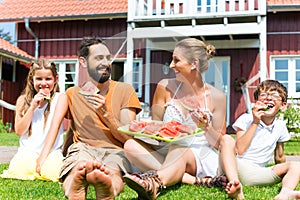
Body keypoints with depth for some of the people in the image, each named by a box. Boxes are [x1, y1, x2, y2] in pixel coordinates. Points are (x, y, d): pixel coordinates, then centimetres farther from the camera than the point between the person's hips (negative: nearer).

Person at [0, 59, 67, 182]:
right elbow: (19, 131, 3)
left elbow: (55, 127, -10)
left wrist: (43, 156, -20)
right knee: (18, 170, -31)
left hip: (51, 152, -1)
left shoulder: (60, 98, 1)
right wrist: (32, 107, -10)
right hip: (27, 151, 1)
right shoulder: (23, 100, 11)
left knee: (51, 171, -32)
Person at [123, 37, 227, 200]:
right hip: (166, 153, 4)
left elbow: (220, 143, 4)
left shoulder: (216, 97, -1)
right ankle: (196, 180, -32)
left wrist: (206, 128, -16)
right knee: (131, 145, -24)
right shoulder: (165, 87, 4)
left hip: (201, 158, -3)